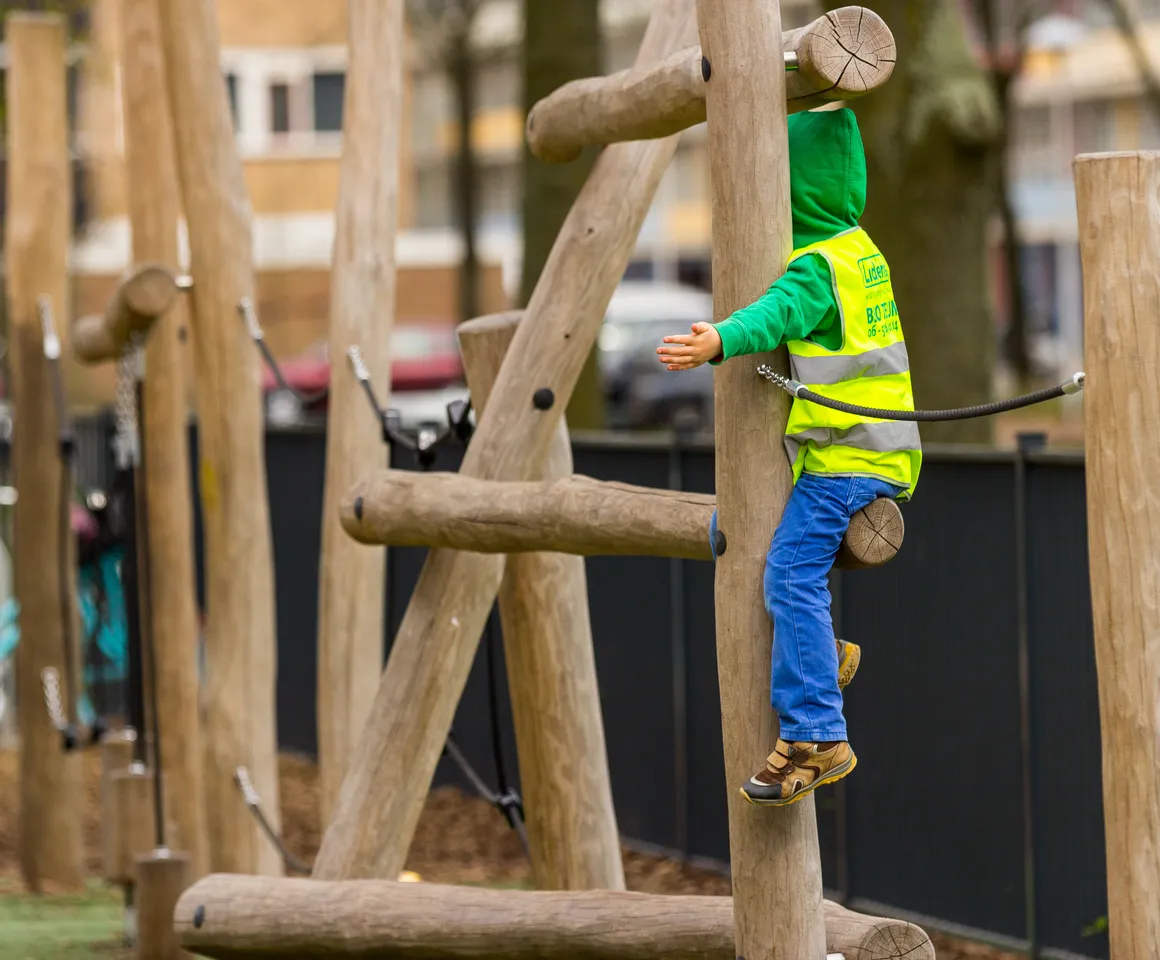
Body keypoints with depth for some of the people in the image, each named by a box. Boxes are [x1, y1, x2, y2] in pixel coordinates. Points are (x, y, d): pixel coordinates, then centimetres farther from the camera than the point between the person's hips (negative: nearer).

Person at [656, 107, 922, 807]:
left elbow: (779, 313, -36)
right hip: (879, 453, 10)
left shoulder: (816, 266, -17)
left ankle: (815, 738, -21)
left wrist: (721, 342, -52)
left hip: (845, 460, -10)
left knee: (792, 579, -17)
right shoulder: (859, 251, 12)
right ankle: (822, 657, 18)